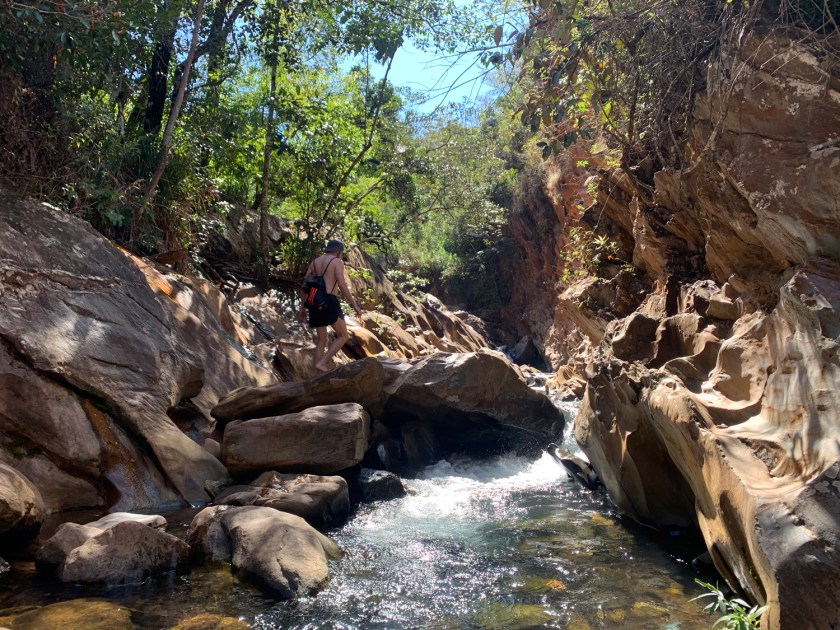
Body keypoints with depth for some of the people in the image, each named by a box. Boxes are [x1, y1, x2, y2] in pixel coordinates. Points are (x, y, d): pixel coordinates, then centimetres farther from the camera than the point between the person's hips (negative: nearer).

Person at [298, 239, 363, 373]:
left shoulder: (314, 262, 20)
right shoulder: (337, 262, 1)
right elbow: (342, 285, -11)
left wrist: (302, 308, 20)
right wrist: (355, 305, -8)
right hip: (329, 302, -7)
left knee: (321, 340, 15)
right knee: (343, 336, 4)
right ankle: (322, 363, -10)